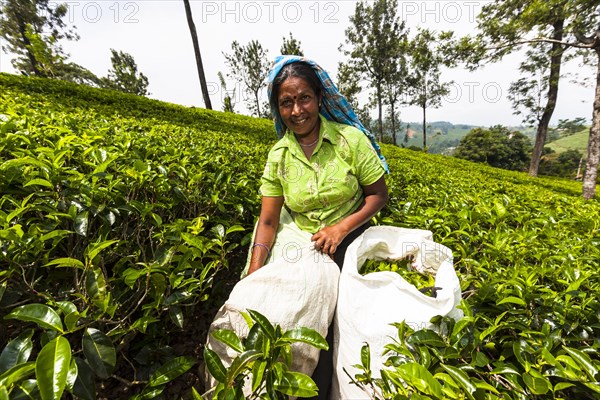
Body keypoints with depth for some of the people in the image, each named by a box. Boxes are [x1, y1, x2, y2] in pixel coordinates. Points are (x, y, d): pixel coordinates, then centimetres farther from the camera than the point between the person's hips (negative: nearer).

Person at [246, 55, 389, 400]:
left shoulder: (351, 139, -10)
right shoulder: (278, 156, -3)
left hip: (352, 243, -2)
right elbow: (268, 220, -5)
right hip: (306, 248, 2)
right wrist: (254, 276, -16)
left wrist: (342, 227, -18)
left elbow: (379, 195, -4)